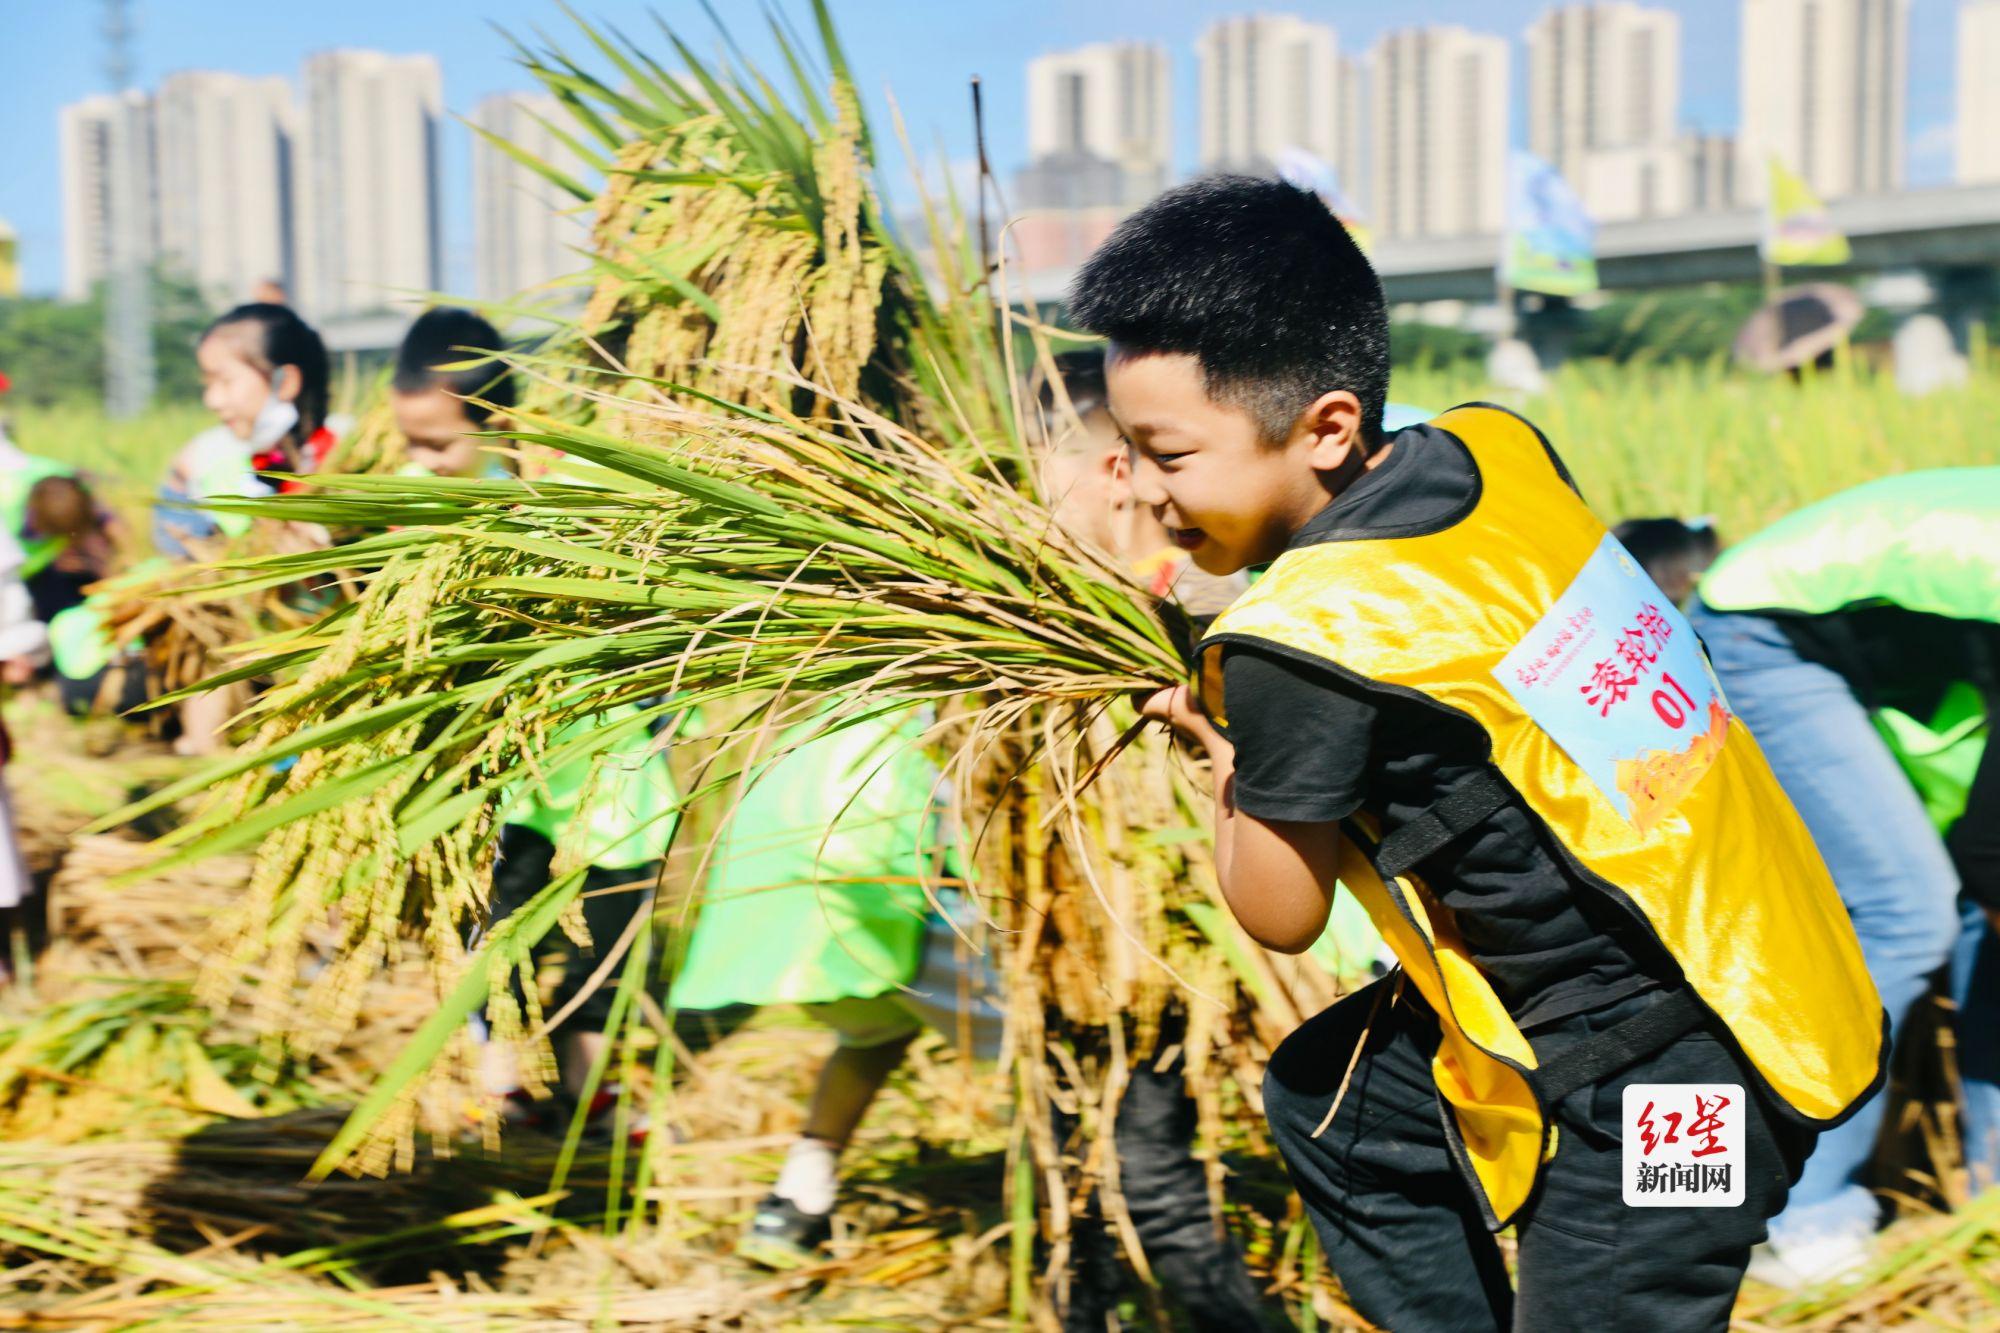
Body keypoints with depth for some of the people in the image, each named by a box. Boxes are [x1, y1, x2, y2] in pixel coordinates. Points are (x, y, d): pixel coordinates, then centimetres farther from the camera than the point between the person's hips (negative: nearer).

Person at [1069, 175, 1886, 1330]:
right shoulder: (1496, 448, -4)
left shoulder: (1301, 640, -25)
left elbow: (1281, 914, -10)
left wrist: (1228, 754, 7)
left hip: (1664, 1078, -9)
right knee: (1328, 1096, 21)